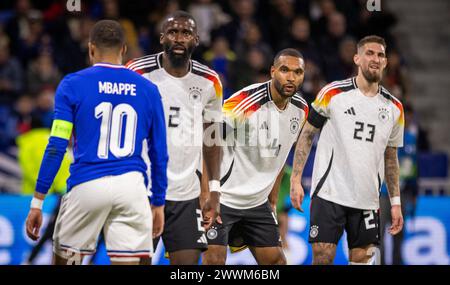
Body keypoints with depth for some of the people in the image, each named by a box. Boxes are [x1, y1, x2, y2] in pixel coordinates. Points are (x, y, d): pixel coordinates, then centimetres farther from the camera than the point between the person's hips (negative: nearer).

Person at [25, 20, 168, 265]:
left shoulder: (73, 85, 3)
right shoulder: (148, 90, 10)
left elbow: (56, 147, -3)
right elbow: (159, 154, 12)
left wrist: (37, 202, -1)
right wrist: (158, 203, 21)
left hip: (87, 187, -2)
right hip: (132, 186, 2)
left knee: (64, 259, 12)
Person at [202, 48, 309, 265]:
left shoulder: (300, 109, 4)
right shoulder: (245, 102, -20)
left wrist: (272, 201, 18)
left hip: (257, 202, 7)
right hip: (222, 197, -7)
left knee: (275, 261, 6)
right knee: (214, 260, -14)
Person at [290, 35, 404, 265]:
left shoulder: (394, 108, 10)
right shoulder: (332, 93, -2)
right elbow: (306, 135, 3)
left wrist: (395, 202, 11)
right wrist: (296, 180, -5)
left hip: (367, 200, 4)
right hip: (329, 193, -4)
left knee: (363, 259, 1)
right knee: (322, 257, -8)